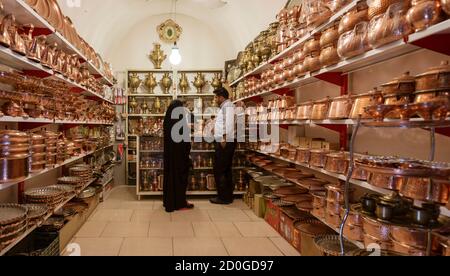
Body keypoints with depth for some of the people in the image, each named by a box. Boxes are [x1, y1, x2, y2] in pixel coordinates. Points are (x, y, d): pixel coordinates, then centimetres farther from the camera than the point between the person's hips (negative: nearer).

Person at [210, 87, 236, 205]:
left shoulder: (227, 106, -10)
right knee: (226, 170, 12)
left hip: (225, 142, -10)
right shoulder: (225, 107, 22)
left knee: (219, 170, -6)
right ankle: (228, 196, 18)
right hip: (225, 142, 10)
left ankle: (224, 197, 0)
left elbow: (229, 122, -22)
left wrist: (224, 138, -26)